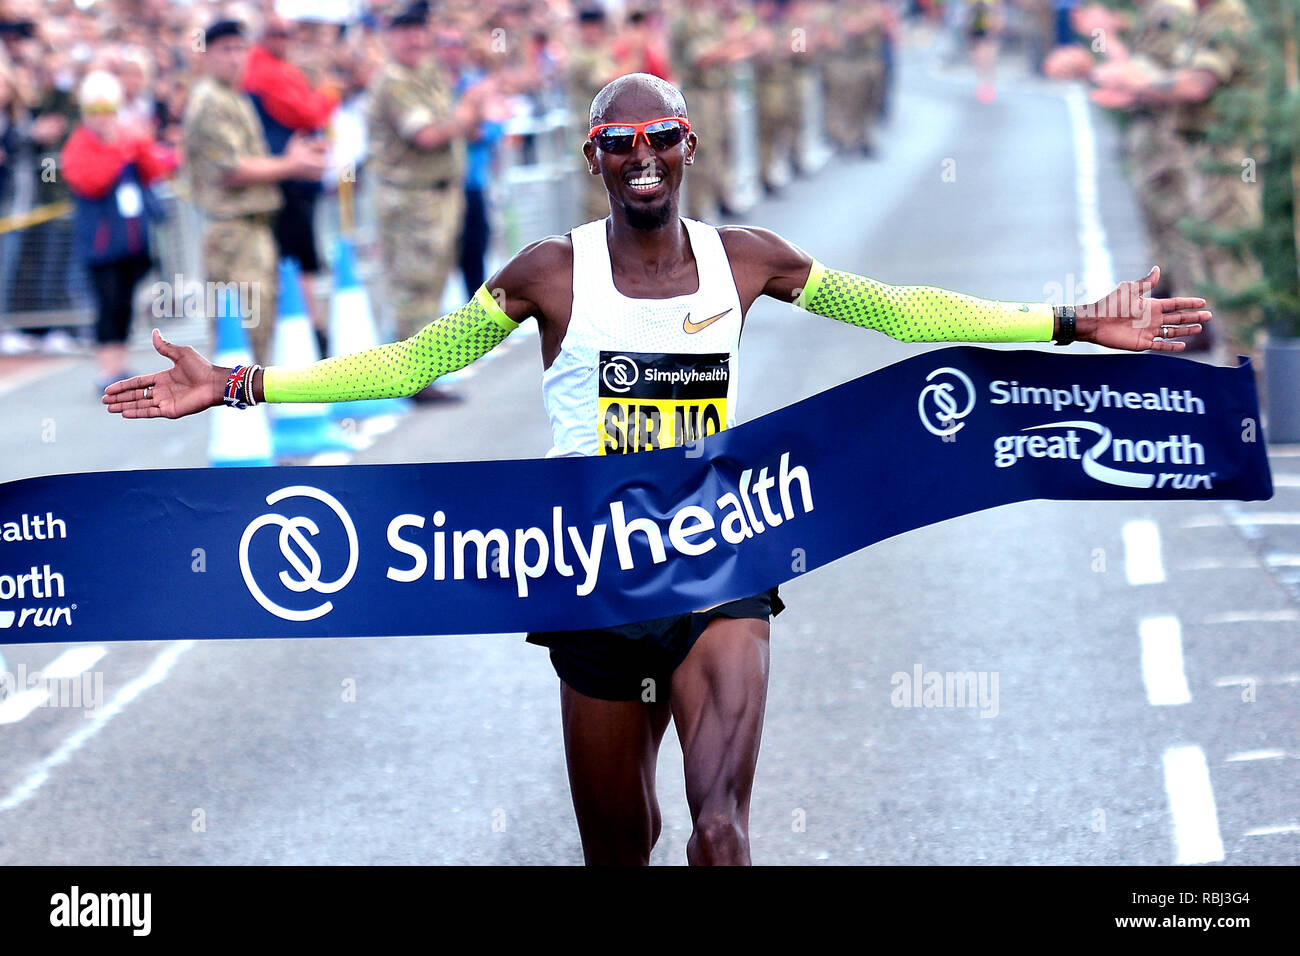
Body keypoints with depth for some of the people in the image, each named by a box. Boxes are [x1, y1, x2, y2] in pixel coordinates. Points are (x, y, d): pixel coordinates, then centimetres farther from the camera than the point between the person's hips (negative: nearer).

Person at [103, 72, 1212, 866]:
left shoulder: (745, 258, 2)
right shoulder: (553, 272, -2)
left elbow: (899, 309, 9)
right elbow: (412, 361, 4)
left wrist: (1074, 327, 6)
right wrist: (241, 386, -2)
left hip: (721, 570, 0)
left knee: (722, 827, -18)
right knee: (618, 847, 9)